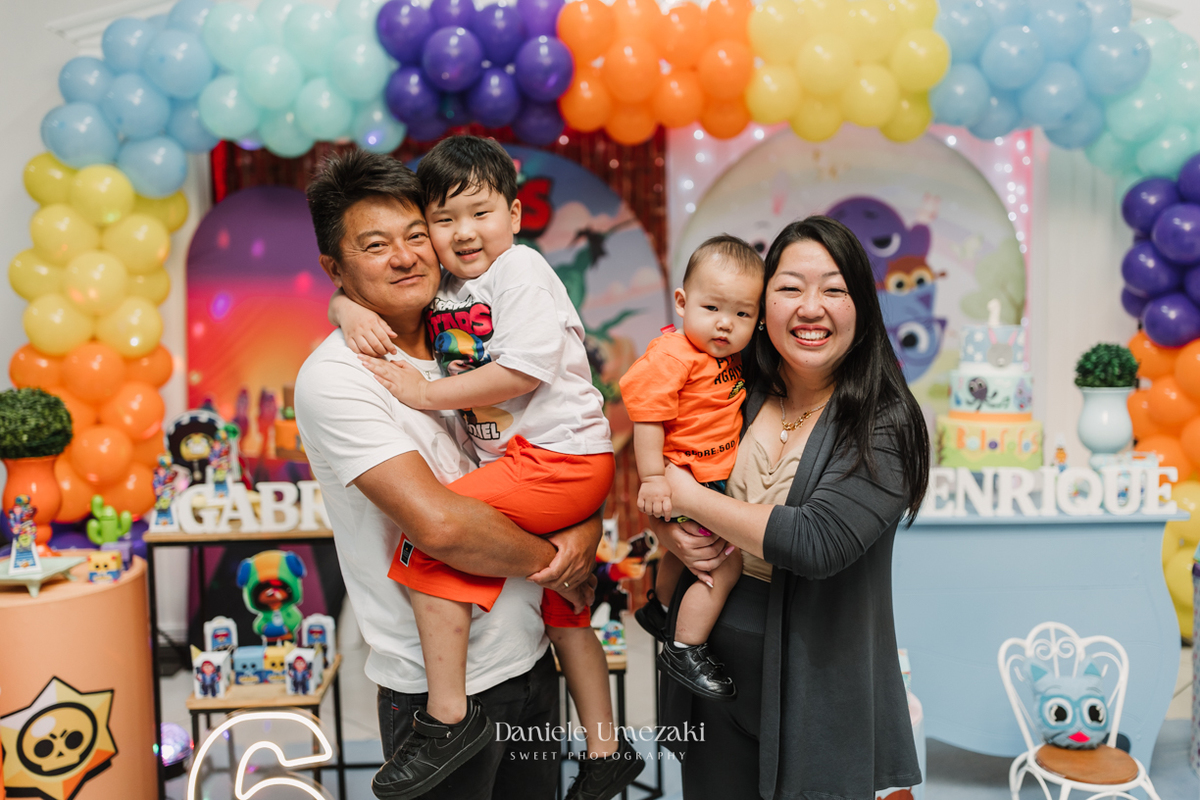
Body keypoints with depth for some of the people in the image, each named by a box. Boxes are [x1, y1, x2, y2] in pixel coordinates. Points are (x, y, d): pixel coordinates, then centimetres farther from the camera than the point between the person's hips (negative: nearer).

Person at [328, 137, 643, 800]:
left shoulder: (521, 273, -11)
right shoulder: (438, 287, 11)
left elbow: (522, 371, -22)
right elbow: (348, 297, 18)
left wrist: (424, 394, -17)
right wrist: (351, 309, -6)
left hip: (559, 453, -9)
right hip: (519, 460, 9)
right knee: (562, 613, 17)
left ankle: (448, 713, -13)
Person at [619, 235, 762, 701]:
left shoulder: (731, 356, 4)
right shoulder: (671, 356, -24)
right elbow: (646, 417, -25)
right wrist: (653, 478, -26)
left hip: (714, 479, 10)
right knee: (726, 562, -11)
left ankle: (658, 607, 55)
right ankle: (685, 652, 2)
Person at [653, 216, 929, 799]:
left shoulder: (886, 424, -14)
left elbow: (817, 543, -26)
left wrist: (687, 496, -17)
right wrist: (669, 532, -10)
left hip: (817, 691, -4)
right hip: (714, 673, 5)